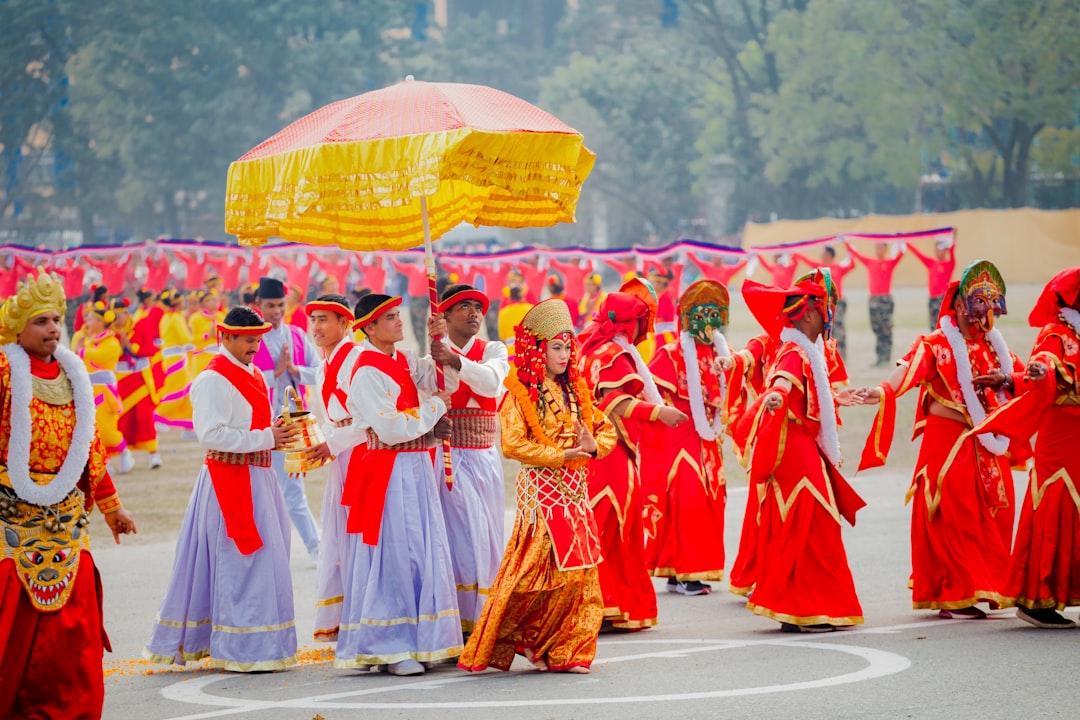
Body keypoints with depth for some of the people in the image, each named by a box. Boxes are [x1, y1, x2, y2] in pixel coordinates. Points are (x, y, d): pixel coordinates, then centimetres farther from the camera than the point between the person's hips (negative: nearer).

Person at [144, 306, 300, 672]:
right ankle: (242, 650, -4)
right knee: (240, 563, -8)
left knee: (263, 562, 10)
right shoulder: (213, 379, -12)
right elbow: (212, 434, -21)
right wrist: (266, 438, -19)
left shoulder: (253, 376, 17)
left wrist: (278, 434, 2)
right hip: (230, 481, -9)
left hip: (259, 480, 9)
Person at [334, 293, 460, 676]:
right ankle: (390, 649, -2)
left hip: (416, 471, 9)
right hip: (389, 472, -9)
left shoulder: (404, 361, 12)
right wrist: (434, 407, -9)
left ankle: (414, 640, 15)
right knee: (392, 555, -6)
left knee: (420, 554, 9)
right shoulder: (367, 372, -14)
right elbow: (390, 429, -20)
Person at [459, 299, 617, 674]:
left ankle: (564, 652, 8)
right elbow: (513, 445, -15)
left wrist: (593, 445, -6)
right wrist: (562, 454, -16)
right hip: (541, 489, -6)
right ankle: (526, 639, 3)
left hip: (576, 491, 6)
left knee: (579, 572, 2)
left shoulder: (575, 390, 14)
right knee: (544, 568, -11)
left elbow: (606, 429, 17)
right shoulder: (521, 393, -6)